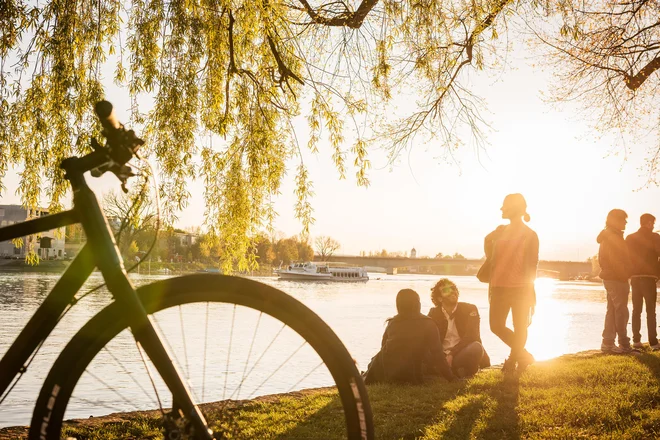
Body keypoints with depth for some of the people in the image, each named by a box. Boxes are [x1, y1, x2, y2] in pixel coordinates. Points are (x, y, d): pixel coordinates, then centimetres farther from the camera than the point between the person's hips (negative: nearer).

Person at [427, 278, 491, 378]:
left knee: (476, 347, -36)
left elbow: (471, 336, -16)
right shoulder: (434, 313, 7)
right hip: (443, 357, 2)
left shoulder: (470, 309, -1)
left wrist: (452, 354, -27)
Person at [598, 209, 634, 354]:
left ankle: (608, 343, 12)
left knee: (612, 310, 11)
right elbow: (616, 260, -21)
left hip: (610, 277, 10)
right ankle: (624, 345, -3)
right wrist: (625, 275, -16)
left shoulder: (607, 236, 17)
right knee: (621, 311, -6)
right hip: (616, 278, -10)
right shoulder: (613, 237, -14)